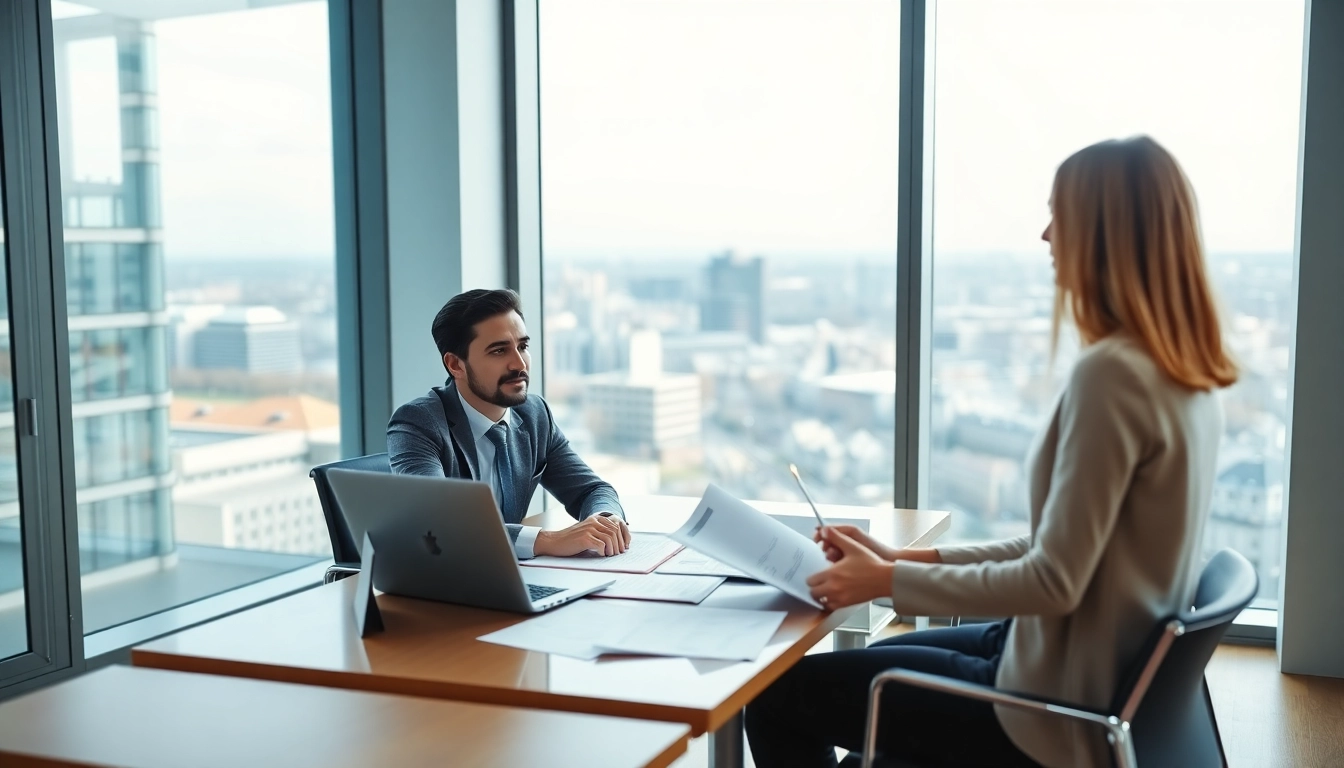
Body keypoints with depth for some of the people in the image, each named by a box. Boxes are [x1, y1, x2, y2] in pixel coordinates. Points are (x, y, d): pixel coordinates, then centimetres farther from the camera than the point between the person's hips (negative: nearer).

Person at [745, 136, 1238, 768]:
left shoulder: (1111, 373, -25)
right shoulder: (1184, 373, 4)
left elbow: (1055, 582, -25)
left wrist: (888, 582, -14)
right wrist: (909, 560, 5)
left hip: (1062, 713, -9)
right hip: (1115, 680, 9)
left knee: (779, 697, 1)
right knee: (867, 664, 26)